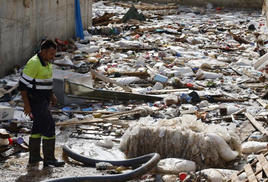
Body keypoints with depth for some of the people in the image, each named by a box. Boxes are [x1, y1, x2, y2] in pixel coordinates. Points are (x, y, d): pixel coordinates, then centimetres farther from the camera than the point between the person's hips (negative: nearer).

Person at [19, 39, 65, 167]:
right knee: (48, 127, -10)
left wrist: (52, 95, 16)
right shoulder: (34, 63, -20)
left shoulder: (46, 62, 9)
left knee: (38, 127, 14)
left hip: (43, 100, 10)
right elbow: (23, 84, -19)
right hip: (36, 101, -10)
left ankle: (34, 156, 23)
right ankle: (49, 159, -7)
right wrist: (27, 105, -18)